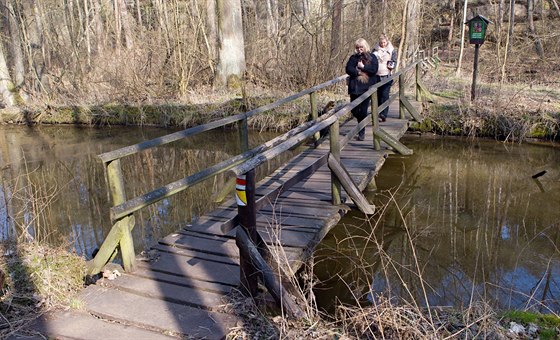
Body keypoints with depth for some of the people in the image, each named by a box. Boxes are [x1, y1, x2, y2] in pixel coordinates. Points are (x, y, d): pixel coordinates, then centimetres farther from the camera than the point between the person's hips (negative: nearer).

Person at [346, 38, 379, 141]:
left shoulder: (371, 58, 4)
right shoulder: (353, 57, 10)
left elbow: (374, 70, -9)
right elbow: (348, 69, -3)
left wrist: (362, 67, -11)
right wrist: (358, 72, -14)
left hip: (366, 87, -3)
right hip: (354, 87, 3)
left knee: (363, 111, -4)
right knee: (354, 110, 4)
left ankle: (361, 132, 8)